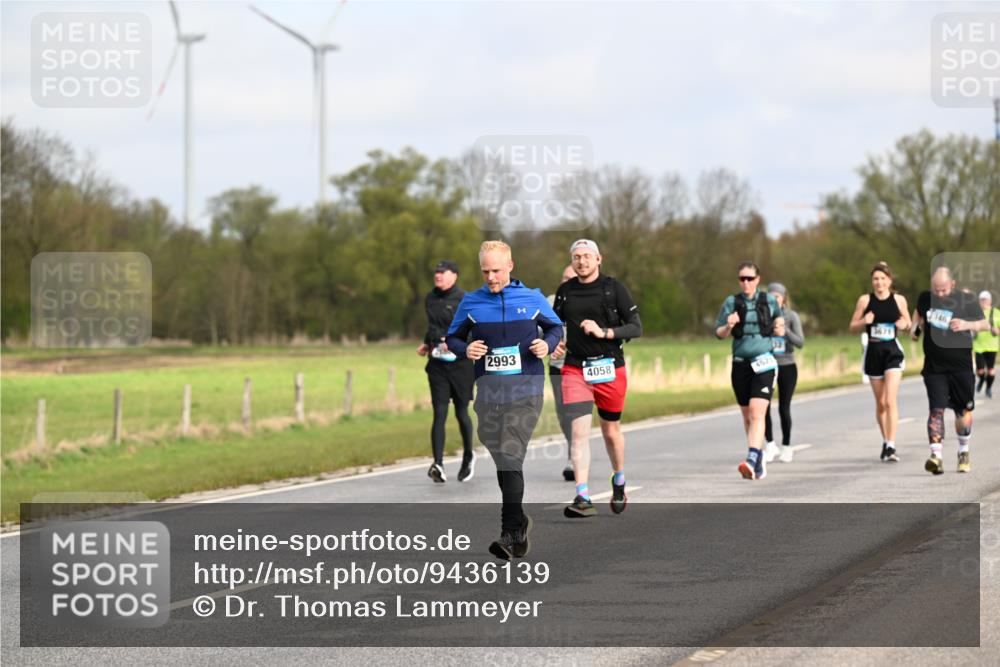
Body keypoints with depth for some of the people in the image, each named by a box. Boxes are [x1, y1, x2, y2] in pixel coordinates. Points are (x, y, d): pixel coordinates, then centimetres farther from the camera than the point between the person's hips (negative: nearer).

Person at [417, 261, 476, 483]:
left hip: (460, 362, -4)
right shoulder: (430, 298, 12)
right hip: (437, 364, 4)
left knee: (461, 413, 8)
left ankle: (468, 457, 32)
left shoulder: (463, 300, -8)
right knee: (439, 413, -8)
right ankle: (438, 464, -18)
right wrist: (427, 344, 14)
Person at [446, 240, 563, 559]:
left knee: (510, 458, -15)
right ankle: (519, 520, 23)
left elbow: (556, 327, 18)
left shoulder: (532, 298, 5)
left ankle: (511, 533, -16)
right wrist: (466, 349, -5)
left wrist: (547, 344, -3)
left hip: (525, 390, -3)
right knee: (499, 459, 7)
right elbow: (452, 338, 16)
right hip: (488, 390, 3)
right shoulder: (471, 302, 7)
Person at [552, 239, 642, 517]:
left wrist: (604, 332, -18)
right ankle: (583, 498, -18)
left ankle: (619, 482, 39)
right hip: (575, 368, 1)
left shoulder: (614, 288, -3)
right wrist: (555, 343, 1)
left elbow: (636, 328, -5)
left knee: (611, 431, 13)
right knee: (580, 431, -12)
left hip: (610, 368, -1)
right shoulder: (565, 291, 7)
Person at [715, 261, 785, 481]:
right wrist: (728, 326, -16)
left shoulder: (769, 301, 5)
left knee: (757, 413, -18)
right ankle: (760, 461, 25)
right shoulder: (732, 302, 5)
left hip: (763, 364, -3)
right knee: (747, 416, 11)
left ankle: (752, 460, -28)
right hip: (741, 364, 3)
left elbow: (779, 329, 20)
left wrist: (780, 329, -3)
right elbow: (719, 333, 5)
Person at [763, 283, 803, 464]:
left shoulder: (791, 316, -3)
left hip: (787, 367, -1)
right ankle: (770, 445, 6)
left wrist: (784, 329, -22)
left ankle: (786, 447, 17)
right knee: (764, 406, -8)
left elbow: (800, 342, -10)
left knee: (784, 408, 3)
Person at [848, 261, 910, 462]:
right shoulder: (865, 300, 0)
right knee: (880, 403, 10)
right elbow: (853, 327, 5)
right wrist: (864, 321, -15)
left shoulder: (899, 300, 0)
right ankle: (885, 442, 26)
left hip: (893, 352, -2)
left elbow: (908, 324, 13)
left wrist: (904, 325, -10)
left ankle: (891, 447, -17)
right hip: (873, 353, 2)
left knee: (890, 400, -14)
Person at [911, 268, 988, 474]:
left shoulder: (966, 300, -4)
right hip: (934, 368, 1)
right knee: (936, 410, -12)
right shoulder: (925, 298, 4)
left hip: (961, 366, -1)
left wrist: (968, 324, -17)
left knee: (963, 411, 8)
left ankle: (964, 452, 29)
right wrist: (917, 327, 12)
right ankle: (936, 456, -19)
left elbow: (985, 324, 0)